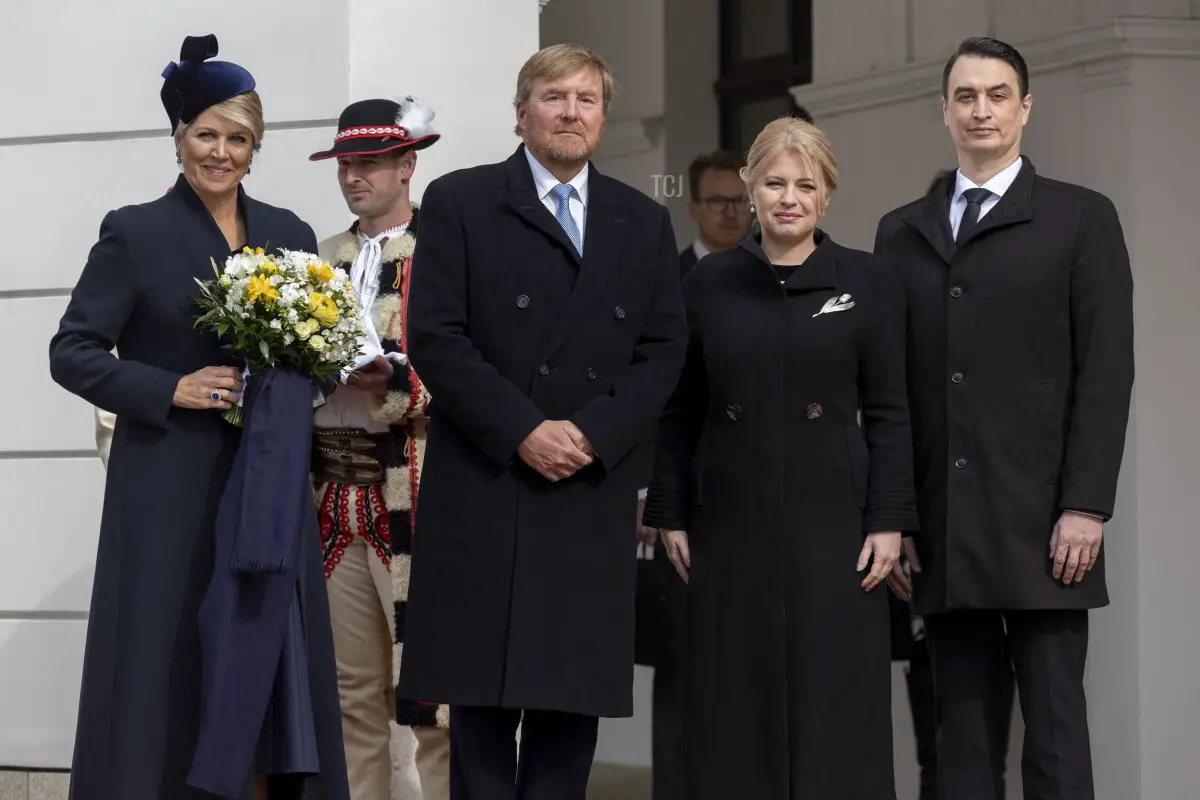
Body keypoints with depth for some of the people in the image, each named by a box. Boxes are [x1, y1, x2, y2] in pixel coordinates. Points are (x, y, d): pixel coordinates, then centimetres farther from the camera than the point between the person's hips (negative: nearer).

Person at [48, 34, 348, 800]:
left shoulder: (291, 235, 11)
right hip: (171, 490, -4)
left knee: (268, 667, 2)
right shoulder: (135, 233, -1)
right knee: (167, 673, -4)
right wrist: (171, 391, -15)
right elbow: (72, 351, -4)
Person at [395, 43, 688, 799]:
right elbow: (436, 338, -5)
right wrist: (523, 432, -12)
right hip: (483, 488, -3)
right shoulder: (459, 203, 4)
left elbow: (664, 349, 8)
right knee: (484, 694, -2)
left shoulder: (645, 221, 14)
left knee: (575, 694, 1)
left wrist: (594, 433, -8)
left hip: (596, 493, 3)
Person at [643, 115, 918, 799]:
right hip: (732, 523, 2)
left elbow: (889, 413, 1)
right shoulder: (710, 283, 7)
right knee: (736, 711, 4)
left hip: (831, 522, -2)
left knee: (836, 710, -2)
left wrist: (889, 520, -6)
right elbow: (680, 413, 10)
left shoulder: (869, 282, 1)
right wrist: (670, 513, 6)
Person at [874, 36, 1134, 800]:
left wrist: (1086, 506, -11)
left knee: (1055, 726, -4)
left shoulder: (1082, 219, 4)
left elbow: (1106, 372, -3)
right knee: (962, 732, 4)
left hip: (1039, 520, -3)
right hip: (940, 527, 3)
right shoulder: (902, 232, 15)